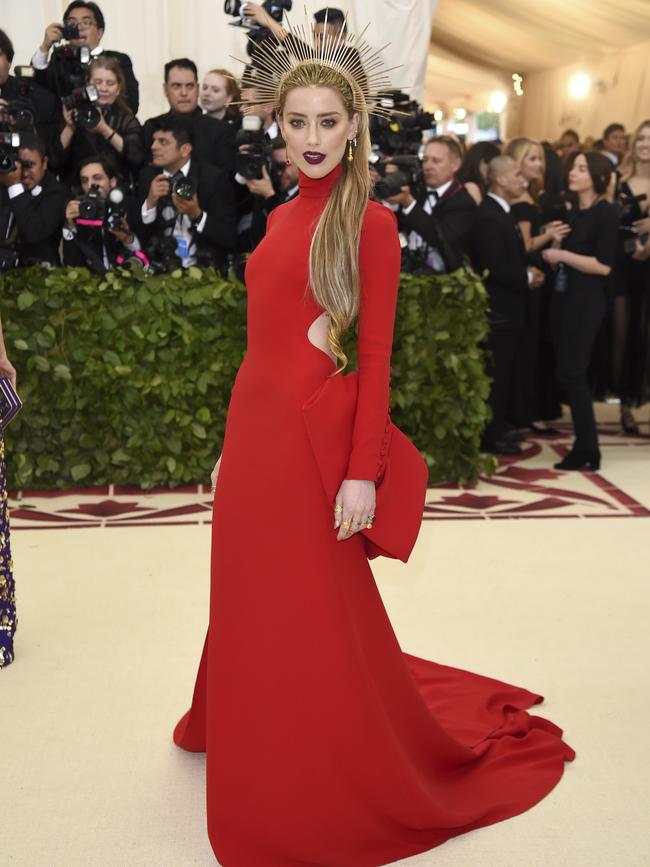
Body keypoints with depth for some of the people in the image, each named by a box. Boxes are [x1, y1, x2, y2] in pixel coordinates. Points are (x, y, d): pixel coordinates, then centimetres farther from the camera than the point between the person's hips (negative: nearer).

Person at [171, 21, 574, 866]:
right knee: (251, 614, 17)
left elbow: (377, 358, -11)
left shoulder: (370, 222, -6)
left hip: (311, 439, -7)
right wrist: (231, 443, 15)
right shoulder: (280, 218, 13)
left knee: (320, 625, 3)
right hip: (251, 429, 7)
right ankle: (266, 772, 43)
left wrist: (364, 473, -17)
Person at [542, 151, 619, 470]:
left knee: (571, 372, -8)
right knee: (568, 372, 9)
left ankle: (587, 450, 0)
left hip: (586, 301, -8)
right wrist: (551, 247, -1)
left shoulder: (606, 213, -9)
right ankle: (583, 445, 17)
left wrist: (563, 255, -16)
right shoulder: (572, 213, 14)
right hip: (563, 296, 8)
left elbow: (604, 265, -18)